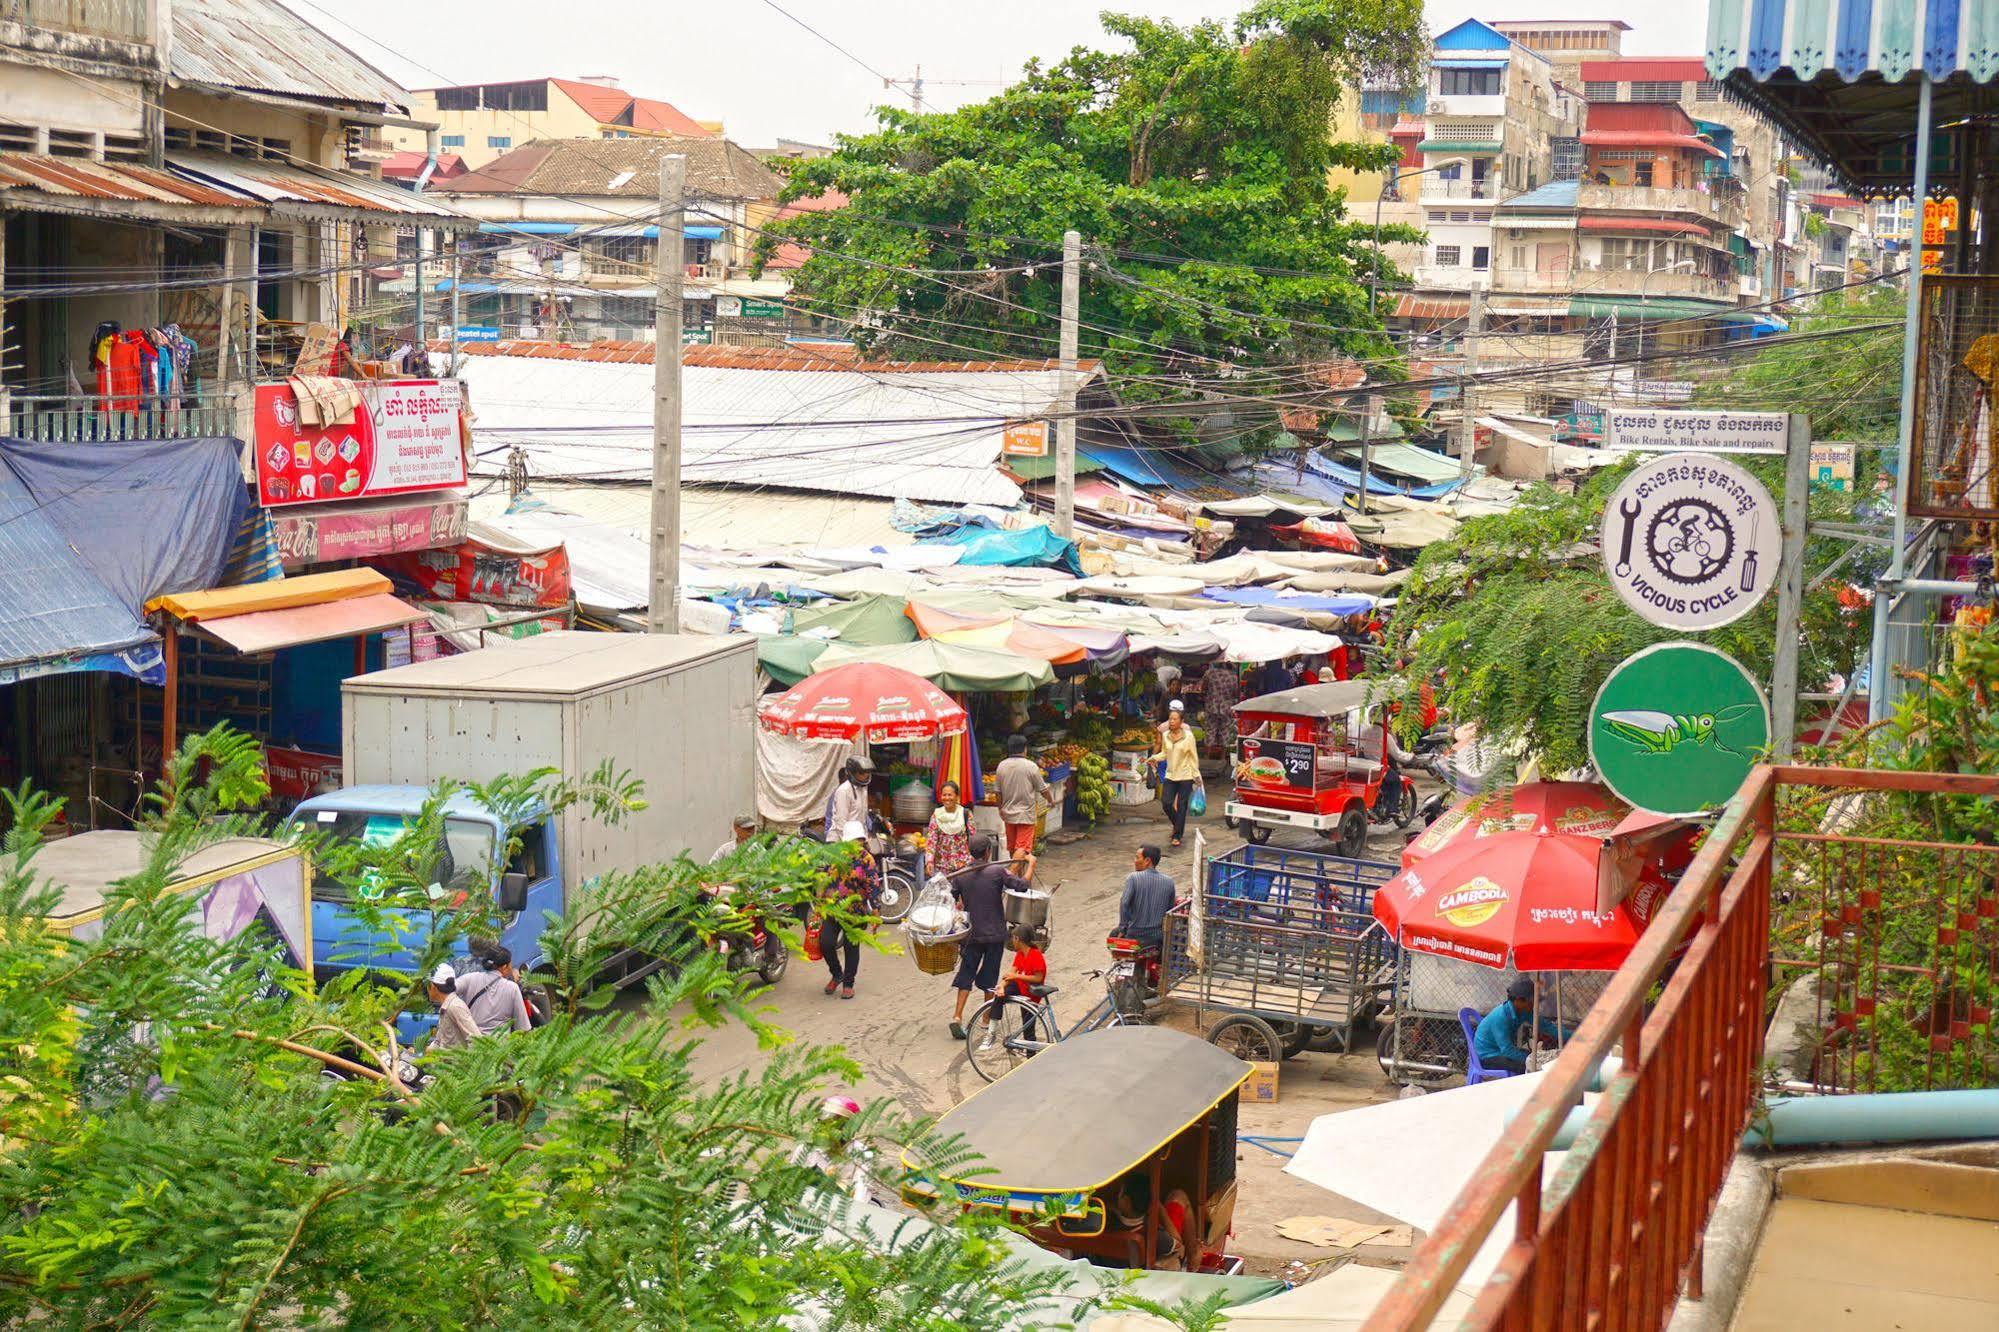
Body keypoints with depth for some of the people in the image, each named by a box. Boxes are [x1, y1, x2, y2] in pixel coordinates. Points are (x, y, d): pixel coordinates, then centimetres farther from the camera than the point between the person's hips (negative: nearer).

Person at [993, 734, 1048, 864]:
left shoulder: (1002, 766, 0)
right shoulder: (1031, 767, -12)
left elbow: (998, 791, 6)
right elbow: (1042, 789, -2)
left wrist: (1000, 809, 21)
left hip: (1008, 814, 5)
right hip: (1025, 814, -5)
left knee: (1012, 848, 17)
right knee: (1022, 848, -8)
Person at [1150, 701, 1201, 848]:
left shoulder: (1188, 736, -8)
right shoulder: (1165, 735, 2)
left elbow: (1194, 757, -3)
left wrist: (1196, 775, -2)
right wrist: (1154, 758, -3)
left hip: (1185, 776, -4)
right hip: (1170, 775, 4)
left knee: (1181, 806, -1)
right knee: (1166, 802, -4)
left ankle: (1178, 836, 8)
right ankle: (1177, 825, 24)